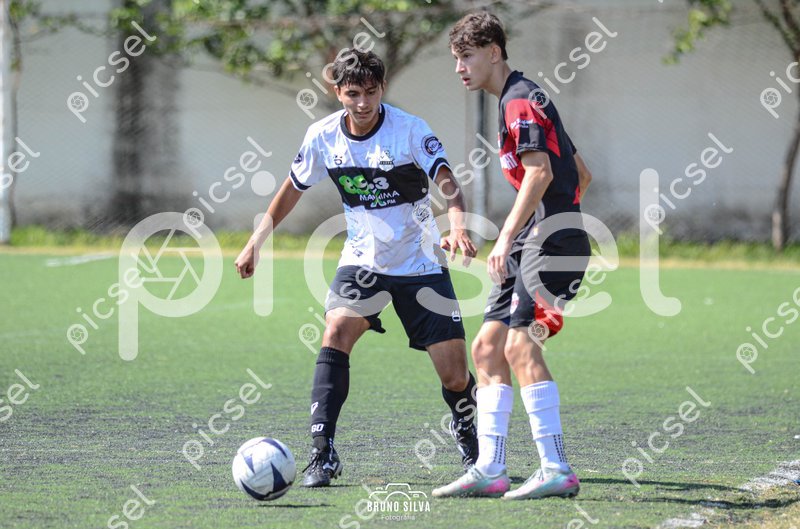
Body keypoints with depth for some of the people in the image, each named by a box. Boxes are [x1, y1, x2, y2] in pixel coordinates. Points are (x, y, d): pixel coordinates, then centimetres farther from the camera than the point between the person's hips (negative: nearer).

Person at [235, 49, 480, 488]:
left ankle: (467, 436, 31)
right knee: (335, 332, -25)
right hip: (362, 260, 2)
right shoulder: (323, 135, -4)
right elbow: (293, 188, 12)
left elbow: (447, 181, -28)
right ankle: (322, 455, -25)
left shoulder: (409, 130, -16)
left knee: (454, 374, -4)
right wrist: (255, 242, 14)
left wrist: (457, 225, -48)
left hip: (421, 265, -2)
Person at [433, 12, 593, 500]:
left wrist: (506, 237, -28)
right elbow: (581, 174, 28)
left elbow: (540, 171, -24)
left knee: (520, 345, -18)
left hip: (551, 241, -11)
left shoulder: (520, 100, -9)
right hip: (531, 245, 11)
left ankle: (557, 472, -18)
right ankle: (489, 471, 8)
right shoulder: (519, 100, 22)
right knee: (488, 346, 7)